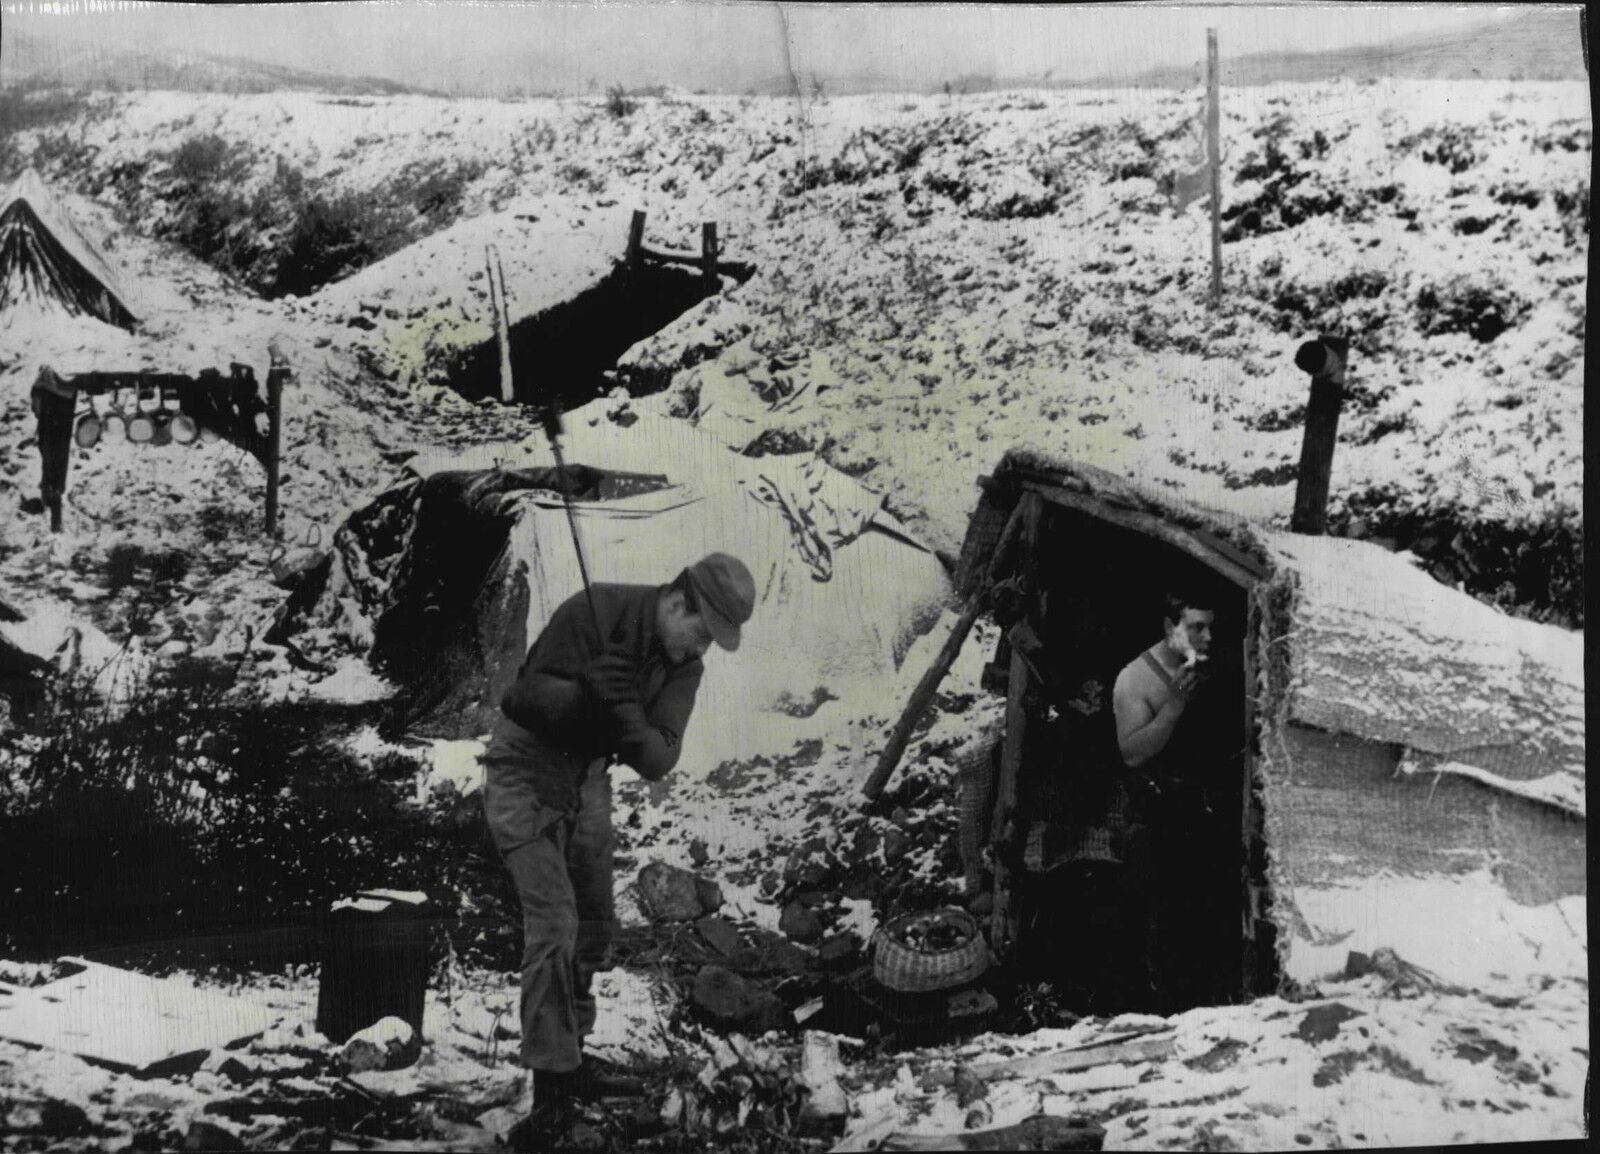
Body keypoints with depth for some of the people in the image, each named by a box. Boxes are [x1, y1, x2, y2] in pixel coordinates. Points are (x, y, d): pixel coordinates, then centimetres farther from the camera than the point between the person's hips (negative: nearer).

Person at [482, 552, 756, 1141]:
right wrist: (590, 689, -37)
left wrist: (625, 708, -33)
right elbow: (524, 696, -22)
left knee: (593, 926, 11)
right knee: (554, 922, -15)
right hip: (526, 768, -6)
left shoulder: (685, 666, -7)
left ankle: (568, 1056, 28)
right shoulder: (595, 613, -24)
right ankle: (552, 1084, -9)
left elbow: (657, 763, -15)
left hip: (587, 776, 7)